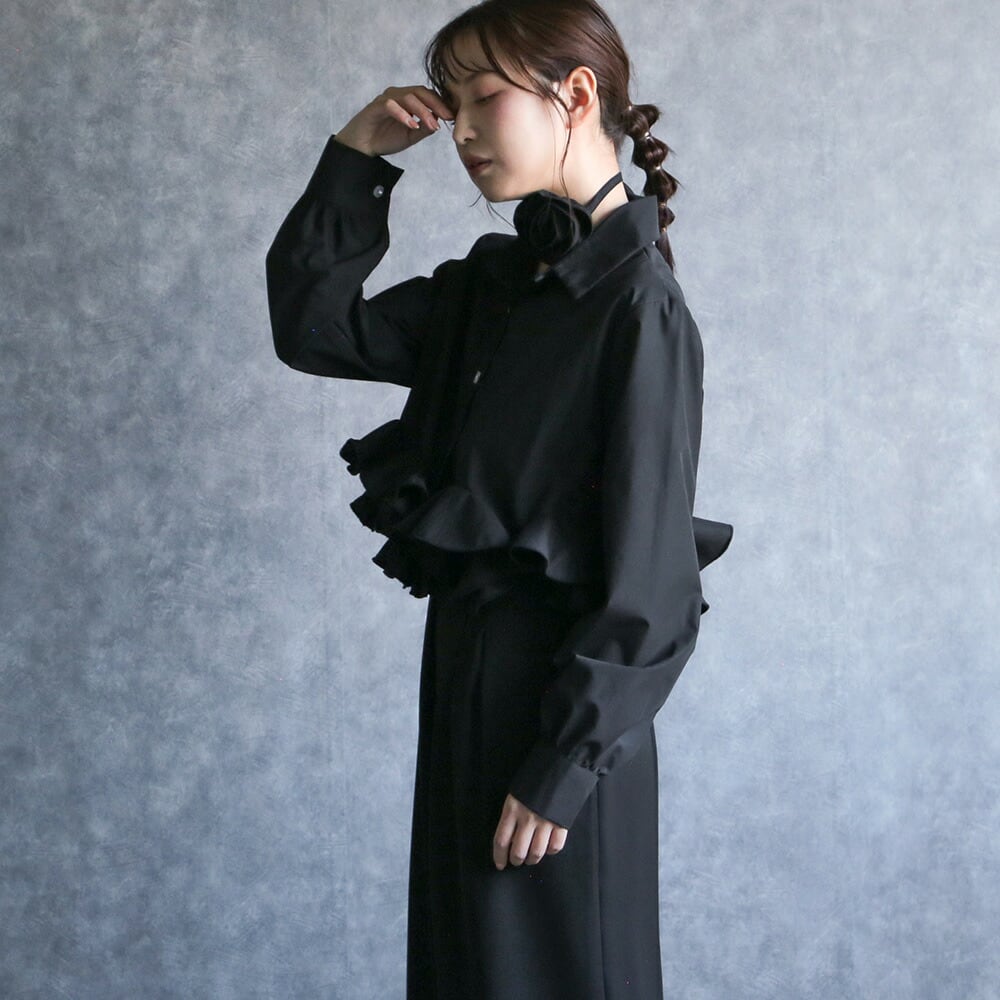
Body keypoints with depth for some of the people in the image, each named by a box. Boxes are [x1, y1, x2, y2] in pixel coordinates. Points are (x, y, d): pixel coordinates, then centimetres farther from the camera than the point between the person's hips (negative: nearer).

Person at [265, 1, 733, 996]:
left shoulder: (637, 305, -17)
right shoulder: (492, 281, 7)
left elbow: (646, 570, -19)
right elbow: (311, 328, 11)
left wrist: (563, 765, -18)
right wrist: (356, 159, 2)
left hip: (557, 685, -8)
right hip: (466, 663, 8)